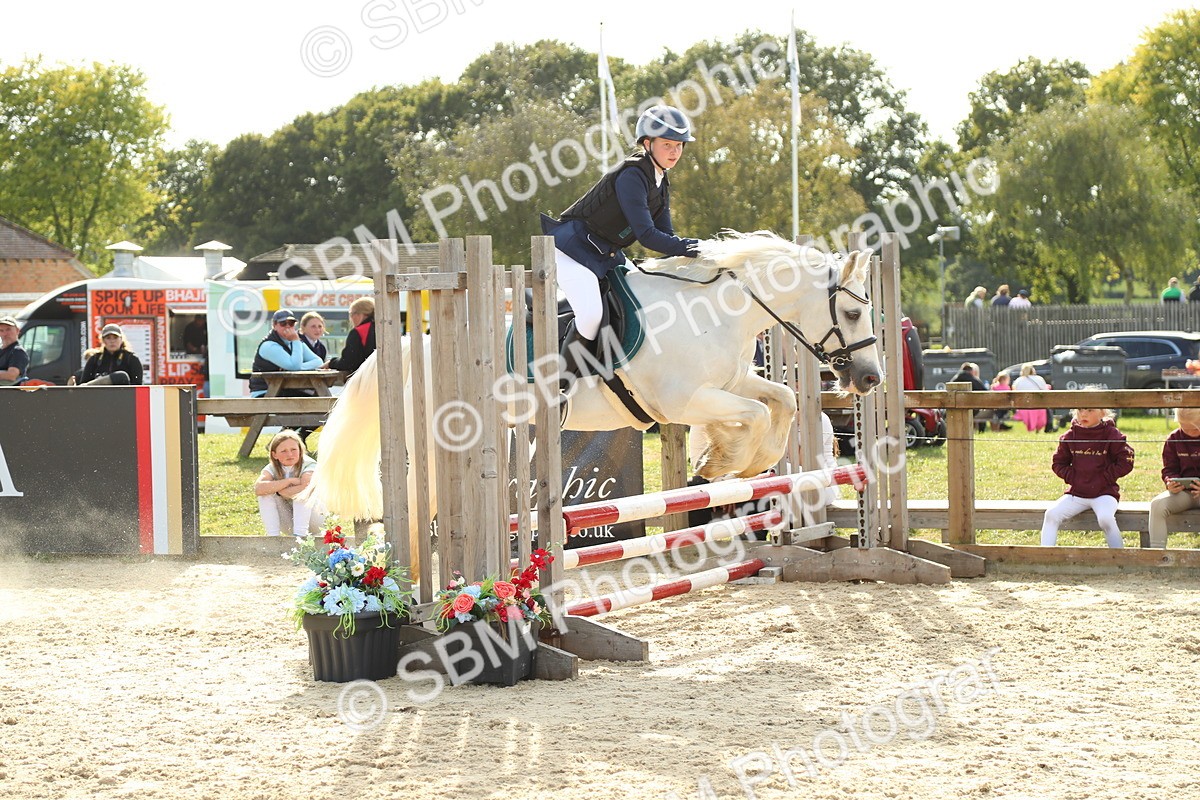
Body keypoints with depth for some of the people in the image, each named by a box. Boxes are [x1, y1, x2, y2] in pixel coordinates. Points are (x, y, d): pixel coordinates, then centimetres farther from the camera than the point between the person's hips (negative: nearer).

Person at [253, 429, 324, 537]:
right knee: (266, 493, -19)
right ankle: (272, 535, -23)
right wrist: (290, 481, -32)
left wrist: (275, 488, -25)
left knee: (301, 493, -30)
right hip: (287, 523, 3)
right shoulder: (272, 469, -8)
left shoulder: (309, 466, -18)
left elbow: (306, 490, -39)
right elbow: (258, 488, -30)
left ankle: (300, 534, -35)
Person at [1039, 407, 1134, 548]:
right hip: (1076, 493, 4)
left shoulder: (1111, 434, -5)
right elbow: (1058, 463, 14)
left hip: (1104, 493, -4)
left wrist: (1104, 478, -9)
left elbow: (1126, 462, -5)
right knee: (1052, 514, -17)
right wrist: (1071, 477, -3)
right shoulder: (1070, 436, 5)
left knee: (1106, 518, -33)